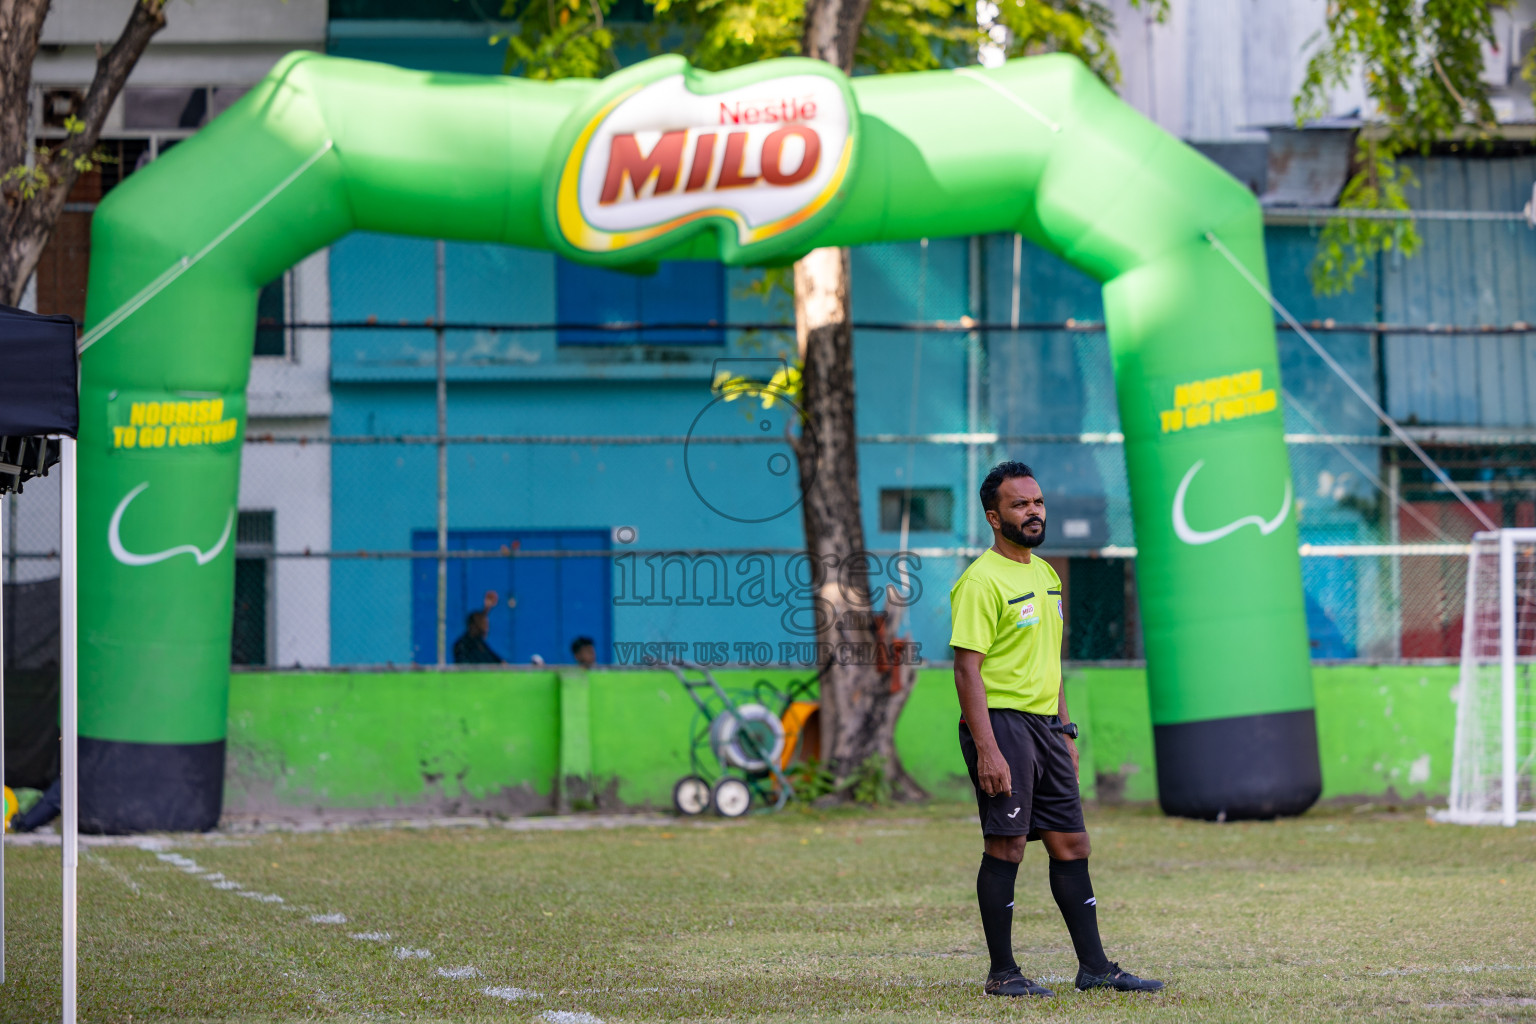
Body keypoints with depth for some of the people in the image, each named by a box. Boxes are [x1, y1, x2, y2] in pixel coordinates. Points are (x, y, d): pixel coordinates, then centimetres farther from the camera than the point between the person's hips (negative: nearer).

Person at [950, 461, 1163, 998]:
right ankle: (1002, 973, -1)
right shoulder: (982, 581, -11)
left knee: (1071, 843, 8)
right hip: (1001, 722, -8)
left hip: (1045, 725, 9)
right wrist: (986, 750, -22)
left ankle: (1094, 966, 12)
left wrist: (1066, 731, 18)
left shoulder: (1045, 574, 16)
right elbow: (967, 669, -16)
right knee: (1006, 845, -7)